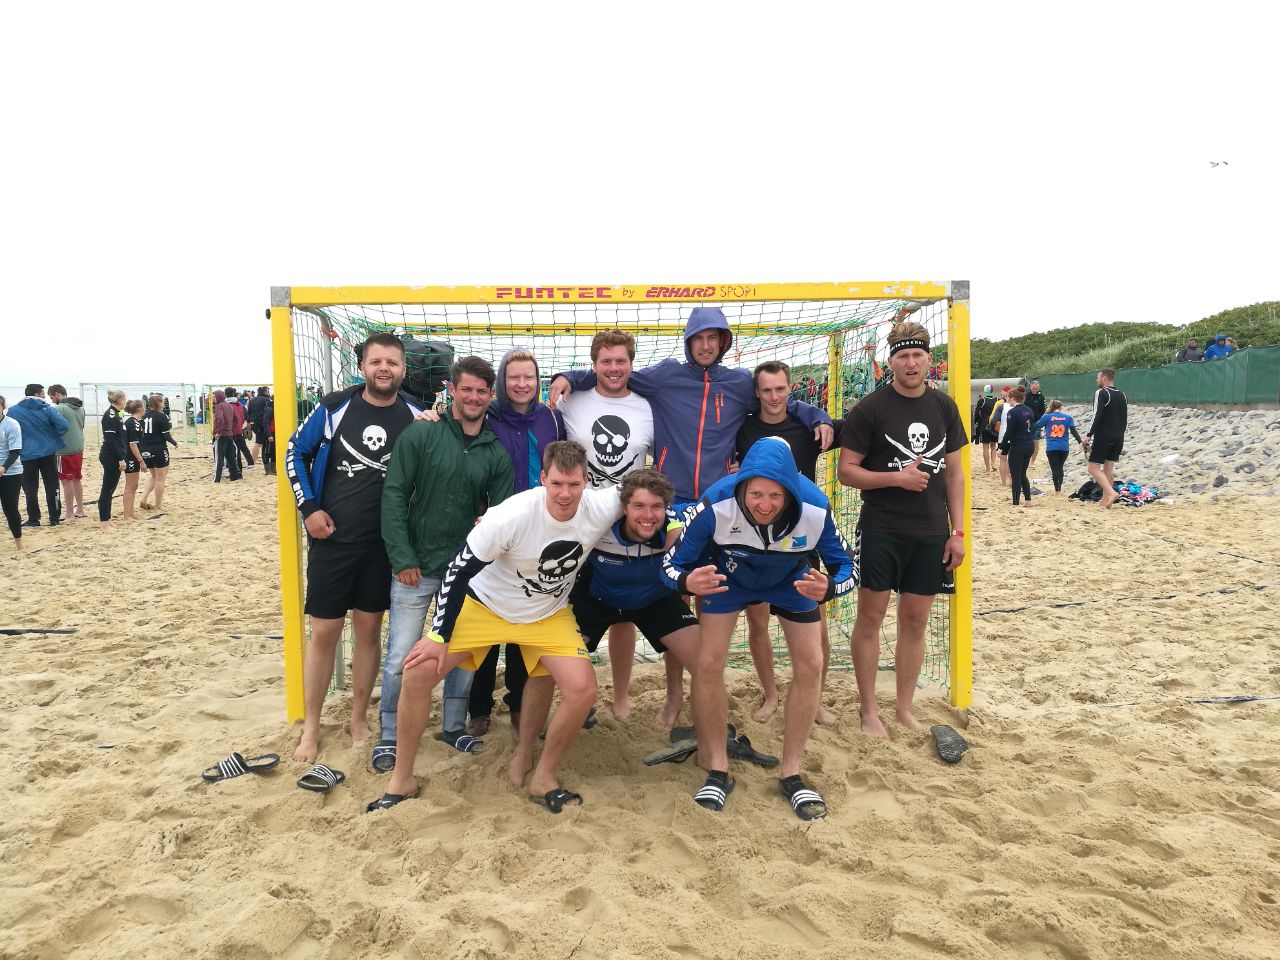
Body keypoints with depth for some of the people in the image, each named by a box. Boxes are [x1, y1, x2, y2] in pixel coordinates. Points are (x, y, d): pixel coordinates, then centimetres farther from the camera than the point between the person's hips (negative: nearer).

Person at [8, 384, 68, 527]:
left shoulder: (13, 411, 0)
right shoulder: (47, 409, -4)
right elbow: (63, 425, -13)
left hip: (27, 455, 0)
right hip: (48, 453, 0)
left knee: (30, 489, 8)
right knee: (52, 487, 7)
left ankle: (33, 519, 12)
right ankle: (54, 518, 9)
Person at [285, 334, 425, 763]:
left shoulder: (415, 416, -1)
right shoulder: (334, 407, -5)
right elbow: (295, 453, 4)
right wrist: (309, 508, -4)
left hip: (384, 544, 1)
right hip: (332, 538, -1)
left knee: (369, 629, 9)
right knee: (323, 631, 4)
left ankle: (359, 719, 25)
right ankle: (310, 728, 18)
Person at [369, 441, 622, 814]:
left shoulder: (601, 509, -25)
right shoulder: (510, 516, -32)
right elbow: (458, 571, -20)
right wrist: (439, 636, -16)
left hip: (549, 613, 2)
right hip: (484, 603, -2)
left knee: (582, 688, -17)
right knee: (419, 672, -14)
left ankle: (543, 777, 8)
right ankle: (402, 781, 6)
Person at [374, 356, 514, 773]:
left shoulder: (497, 452, 1)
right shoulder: (420, 434, -8)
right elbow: (394, 496, -9)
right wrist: (402, 559, -12)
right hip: (416, 566, -3)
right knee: (401, 657, 1)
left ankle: (454, 727, 32)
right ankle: (389, 737, 20)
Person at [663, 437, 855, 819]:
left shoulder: (815, 508, -35)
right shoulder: (716, 504, -38)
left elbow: (847, 568, -20)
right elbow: (671, 564, -27)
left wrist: (828, 589, -44)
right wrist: (688, 583, -51)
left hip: (791, 579, 1)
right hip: (726, 576, -1)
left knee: (810, 665, -5)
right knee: (708, 664, -10)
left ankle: (791, 773, 11)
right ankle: (717, 770, 8)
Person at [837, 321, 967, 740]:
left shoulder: (944, 407, 7)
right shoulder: (870, 409, -6)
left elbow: (954, 473, 10)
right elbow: (846, 470, -6)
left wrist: (958, 532, 5)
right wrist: (898, 477, -18)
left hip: (931, 533, 4)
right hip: (881, 531, -4)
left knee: (915, 621, 9)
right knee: (870, 616, 1)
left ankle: (904, 708, 23)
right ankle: (869, 710, 15)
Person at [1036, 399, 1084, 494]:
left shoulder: (1047, 417, -1)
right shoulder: (1068, 417, 4)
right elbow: (1074, 431, -6)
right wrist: (1080, 442, -9)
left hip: (1051, 448, -2)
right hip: (1064, 448, 2)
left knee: (1055, 469, 0)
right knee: (1060, 468, 17)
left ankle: (1057, 490, -4)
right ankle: (1059, 488, 25)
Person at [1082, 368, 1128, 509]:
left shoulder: (1101, 393, -9)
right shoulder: (1122, 396, 15)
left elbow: (1097, 416, -18)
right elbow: (1125, 420, 17)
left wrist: (1088, 435, -16)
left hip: (1103, 438, -8)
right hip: (1118, 439, 8)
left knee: (1093, 467, -4)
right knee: (1108, 468, 12)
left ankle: (1111, 492, -21)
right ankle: (1105, 501, 13)